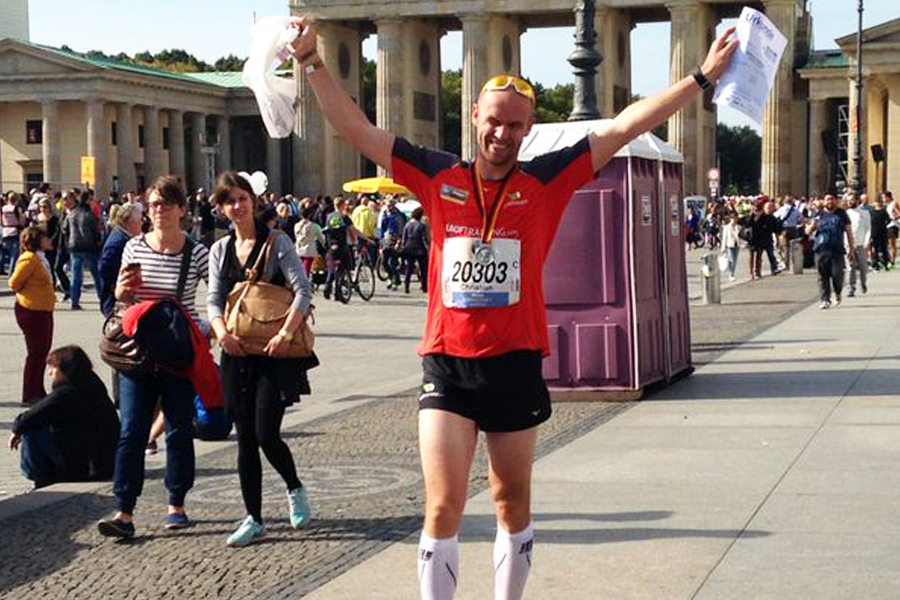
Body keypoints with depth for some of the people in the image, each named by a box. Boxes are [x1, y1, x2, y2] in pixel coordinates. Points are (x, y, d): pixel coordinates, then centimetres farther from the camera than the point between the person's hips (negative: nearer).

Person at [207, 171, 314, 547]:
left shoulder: (276, 242, -2)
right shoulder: (220, 250, 12)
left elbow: (302, 290, -9)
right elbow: (214, 299, 9)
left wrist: (286, 333, -20)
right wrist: (221, 331, -11)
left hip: (273, 352, -4)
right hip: (237, 353, 5)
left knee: (266, 434, -11)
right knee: (245, 439, 6)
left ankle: (295, 489, 19)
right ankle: (253, 519, 13)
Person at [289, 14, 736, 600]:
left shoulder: (546, 180, 1)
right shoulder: (438, 177, 3)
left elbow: (623, 127, -2)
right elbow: (356, 128, 5)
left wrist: (703, 77, -4)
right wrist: (313, 61, 0)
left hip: (515, 366, 1)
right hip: (447, 365, 0)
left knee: (513, 503, 14)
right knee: (443, 507, -5)